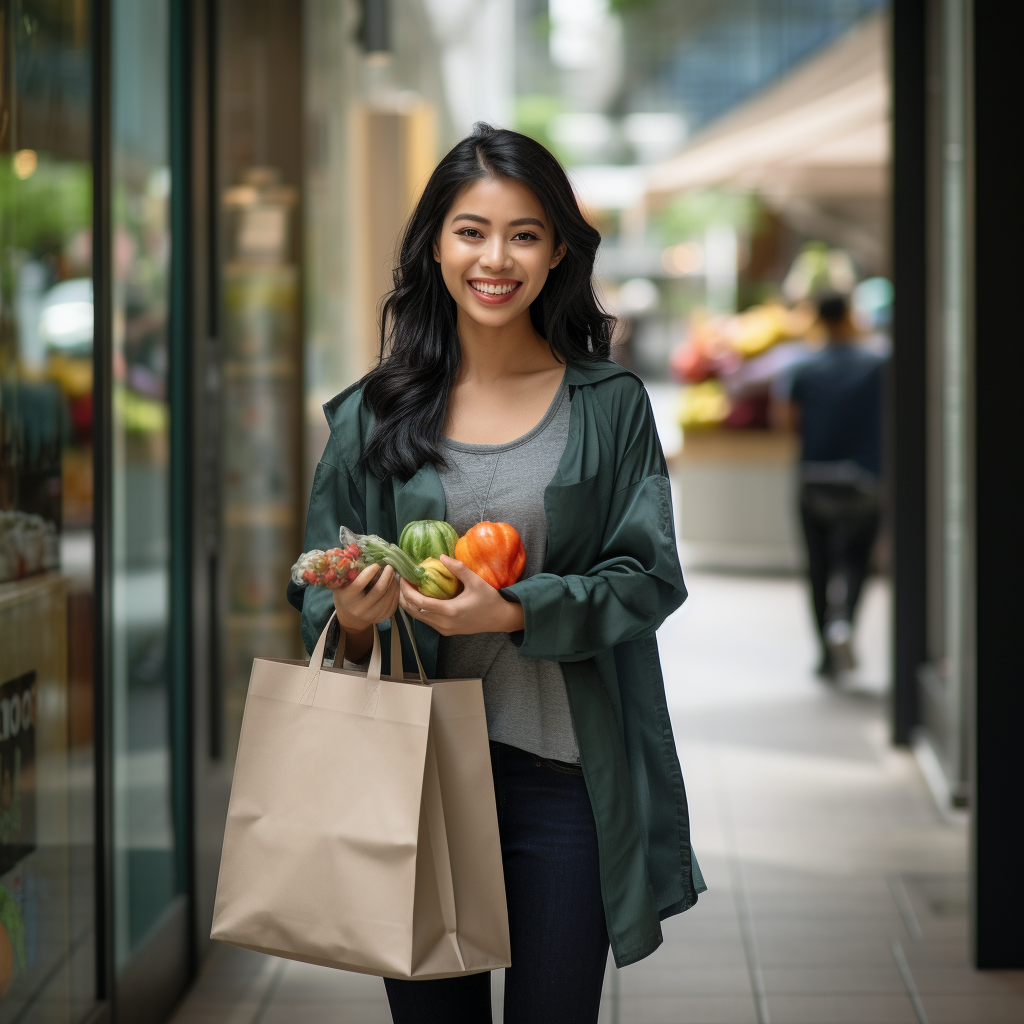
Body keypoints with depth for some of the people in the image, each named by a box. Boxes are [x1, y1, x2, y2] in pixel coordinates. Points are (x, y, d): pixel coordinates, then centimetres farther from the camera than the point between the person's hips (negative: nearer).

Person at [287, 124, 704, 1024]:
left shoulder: (611, 407, 2)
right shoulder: (373, 414, 4)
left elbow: (649, 576, -4)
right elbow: (320, 599, 8)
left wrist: (512, 613, -19)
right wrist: (353, 621, -15)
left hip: (562, 772, -1)